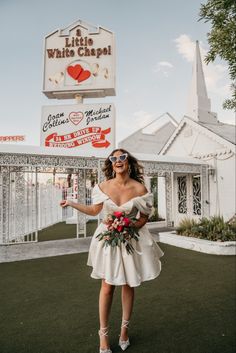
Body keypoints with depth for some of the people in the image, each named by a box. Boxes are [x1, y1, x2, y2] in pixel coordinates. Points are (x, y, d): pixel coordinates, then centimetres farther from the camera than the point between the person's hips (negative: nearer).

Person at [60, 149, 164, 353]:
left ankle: (125, 328, 36)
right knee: (107, 287, 6)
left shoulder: (139, 188, -13)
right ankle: (103, 334, 25)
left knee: (128, 285, 13)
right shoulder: (103, 186, -7)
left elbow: (144, 217, -3)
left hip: (131, 239, 0)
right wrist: (72, 203, 3)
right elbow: (95, 210, 8)